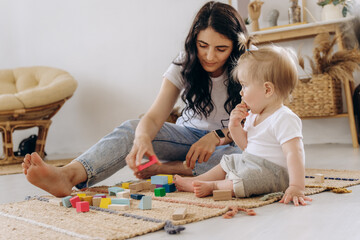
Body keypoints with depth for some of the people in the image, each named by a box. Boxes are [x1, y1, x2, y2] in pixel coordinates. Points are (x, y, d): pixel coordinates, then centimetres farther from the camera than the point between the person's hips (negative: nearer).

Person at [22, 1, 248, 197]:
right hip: (189, 134, 1)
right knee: (132, 129, -25)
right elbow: (154, 117, -21)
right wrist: (142, 138, -45)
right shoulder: (184, 65, -9)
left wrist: (217, 136, -32)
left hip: (230, 141, 0)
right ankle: (69, 175, -48)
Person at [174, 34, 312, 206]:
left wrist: (296, 187, -40)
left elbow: (294, 153, -31)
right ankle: (195, 180, 20)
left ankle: (212, 186, -10)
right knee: (228, 162, 20)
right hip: (251, 163, 10)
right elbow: (246, 145, 14)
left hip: (274, 173, -10)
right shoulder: (254, 115, 6)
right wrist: (235, 126, -4)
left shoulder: (284, 119, -23)